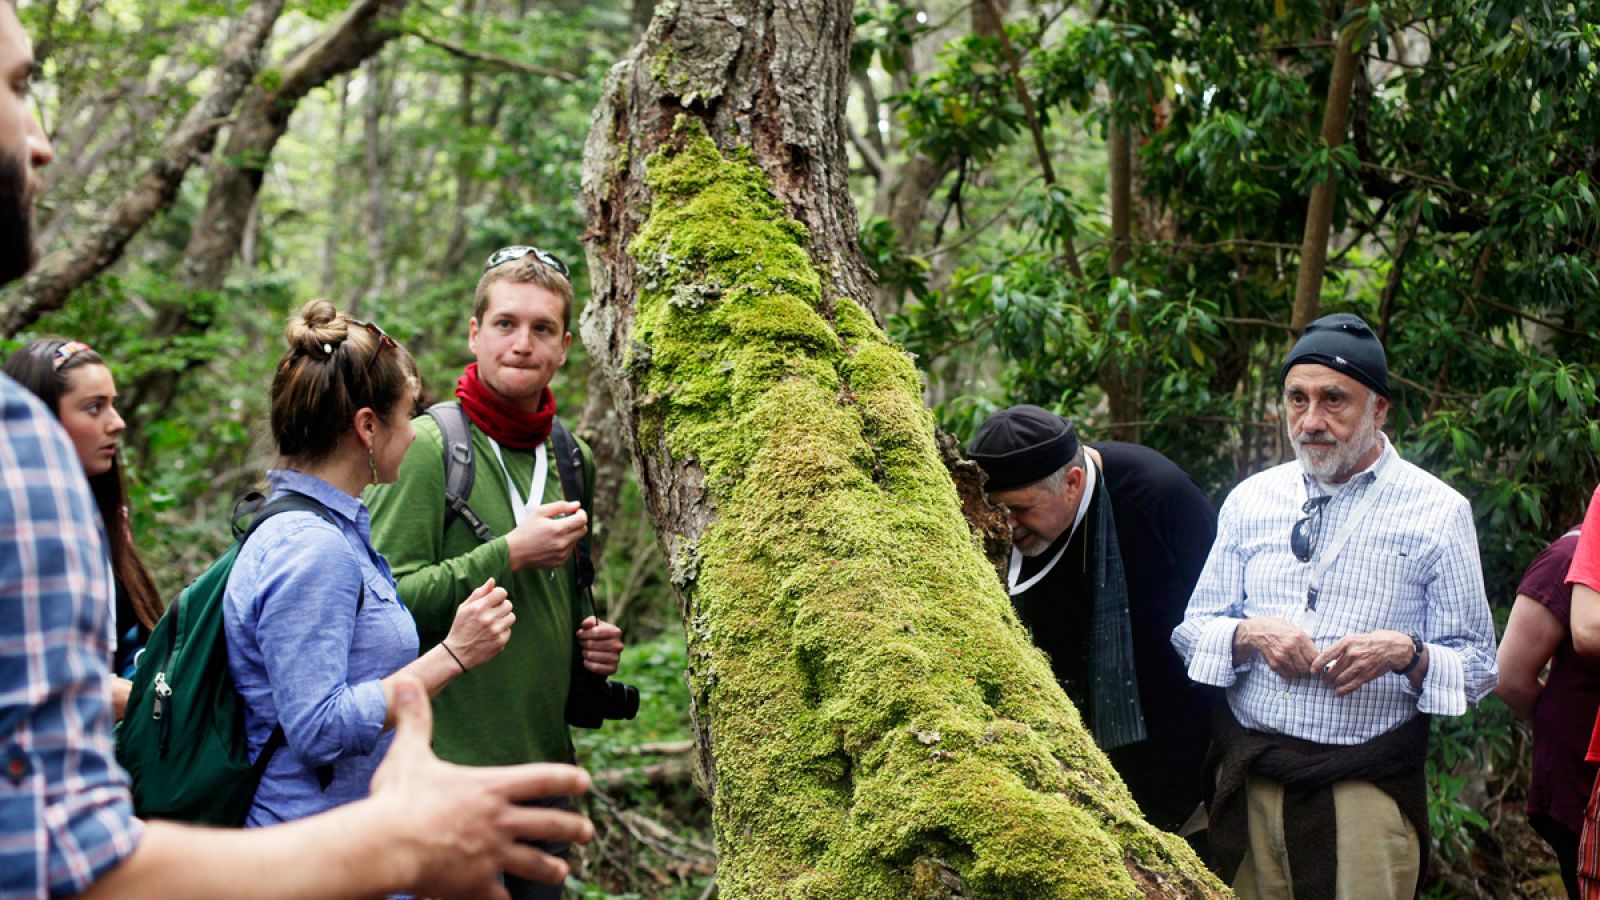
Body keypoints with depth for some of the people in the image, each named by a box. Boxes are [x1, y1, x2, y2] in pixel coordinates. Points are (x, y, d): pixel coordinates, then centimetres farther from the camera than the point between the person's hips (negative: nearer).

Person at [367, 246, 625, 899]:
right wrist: (509, 555, -20)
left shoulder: (571, 459, 12)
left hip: (544, 765, 7)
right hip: (449, 766, -7)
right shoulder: (428, 446, -10)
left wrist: (592, 644, 7)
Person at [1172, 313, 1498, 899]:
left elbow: (1478, 669, 1)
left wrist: (1405, 654, -18)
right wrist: (1250, 635, -10)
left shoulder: (1439, 513, 1)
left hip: (1367, 786, -3)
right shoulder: (1250, 500, 11)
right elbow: (1191, 631, 11)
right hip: (1247, 779, 3)